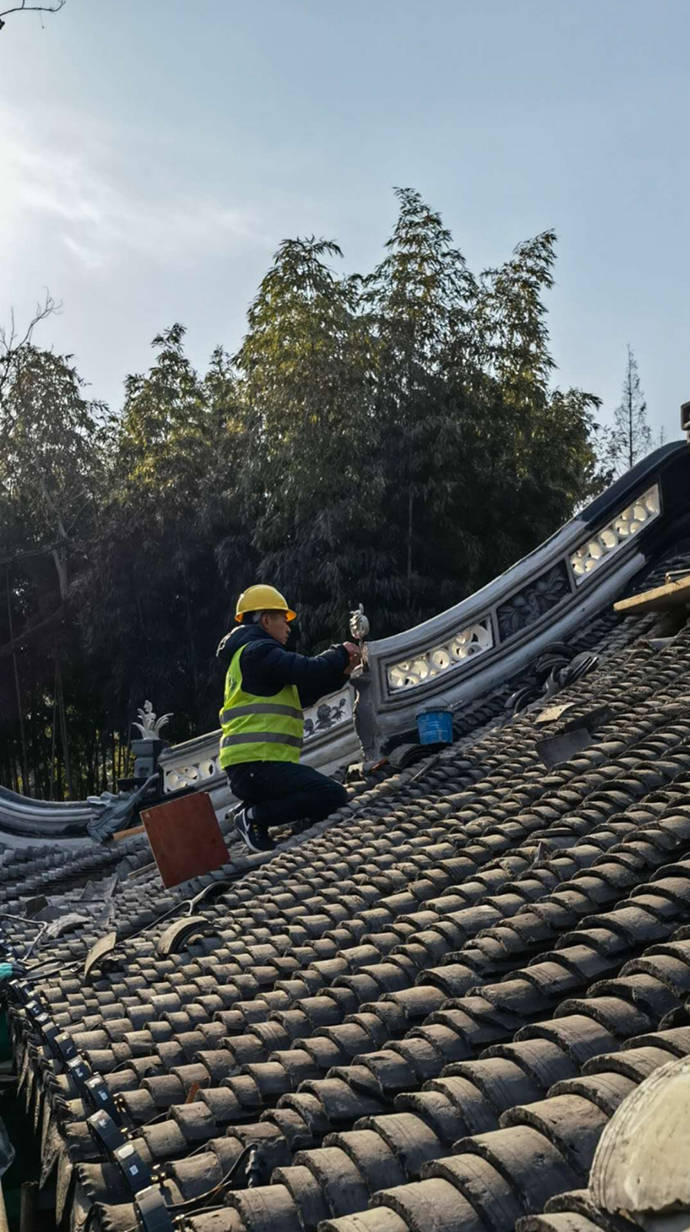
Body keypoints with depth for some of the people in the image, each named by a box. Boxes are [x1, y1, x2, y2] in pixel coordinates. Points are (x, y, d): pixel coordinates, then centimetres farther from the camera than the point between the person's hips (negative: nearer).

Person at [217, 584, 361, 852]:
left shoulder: (251, 654, 27)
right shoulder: (257, 650, -7)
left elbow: (301, 695, 24)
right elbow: (305, 671, -17)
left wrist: (340, 673, 15)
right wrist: (340, 653, 1)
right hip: (258, 763, -11)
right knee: (333, 796, -20)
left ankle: (250, 809, 8)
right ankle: (253, 817, -11)